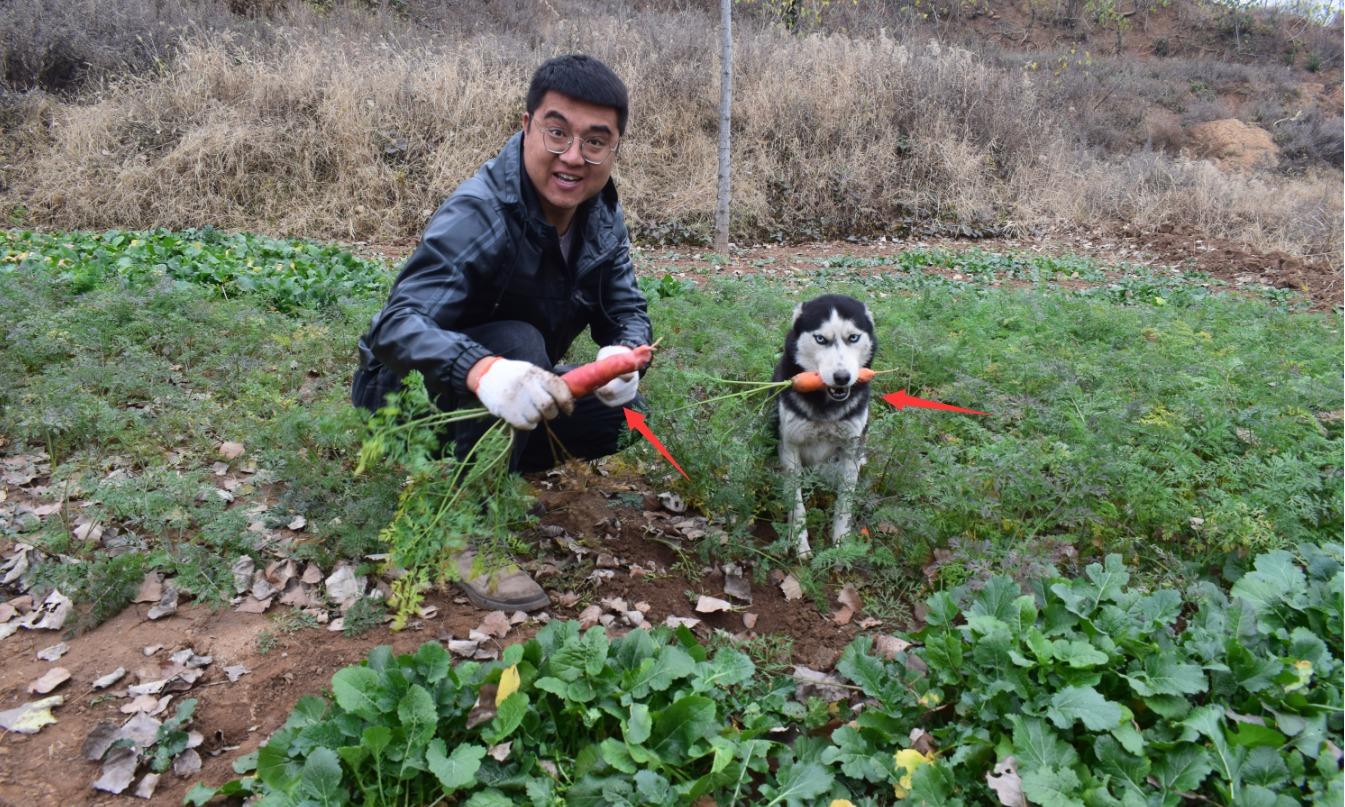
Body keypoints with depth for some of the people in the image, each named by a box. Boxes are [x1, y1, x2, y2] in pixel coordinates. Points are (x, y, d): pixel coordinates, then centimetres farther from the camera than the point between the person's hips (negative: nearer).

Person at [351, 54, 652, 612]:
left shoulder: (602, 217, -6)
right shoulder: (478, 216, -30)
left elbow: (626, 311, -5)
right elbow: (399, 324, -41)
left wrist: (626, 353, -30)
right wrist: (482, 371, -61)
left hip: (506, 396, 7)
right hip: (407, 397, -7)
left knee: (618, 414, -8)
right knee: (518, 342, -34)